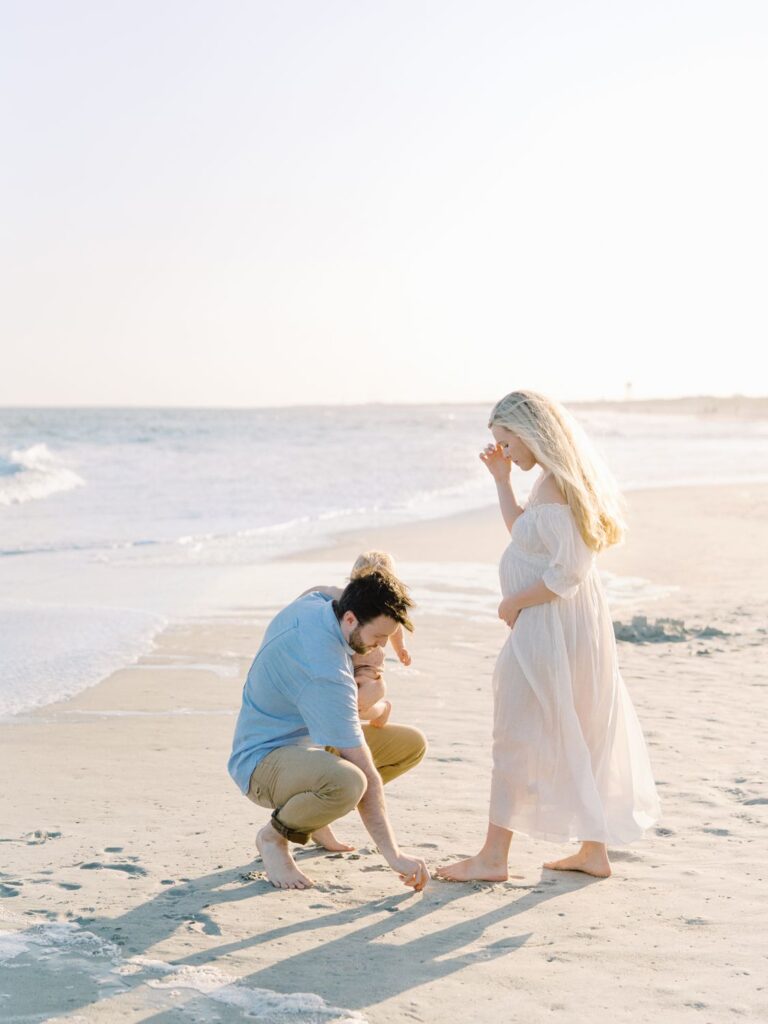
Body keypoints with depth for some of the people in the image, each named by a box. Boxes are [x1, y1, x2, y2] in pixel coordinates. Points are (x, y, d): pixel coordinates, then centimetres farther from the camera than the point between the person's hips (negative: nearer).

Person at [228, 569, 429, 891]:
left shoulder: (312, 603, -6)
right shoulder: (326, 672, -32)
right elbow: (366, 774, -30)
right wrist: (393, 854, -26)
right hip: (264, 760, -10)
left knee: (412, 744, 3)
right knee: (346, 782, -42)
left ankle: (310, 812, 14)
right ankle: (274, 835, -10)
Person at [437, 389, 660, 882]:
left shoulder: (555, 488, -20)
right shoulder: (555, 481, 10)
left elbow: (568, 573, -24)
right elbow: (523, 533, 26)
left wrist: (514, 602, -13)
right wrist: (502, 480, 17)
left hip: (550, 628, -10)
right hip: (575, 627, 10)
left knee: (517, 737, -2)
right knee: (579, 739, 14)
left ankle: (494, 856, 5)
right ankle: (594, 850, 22)